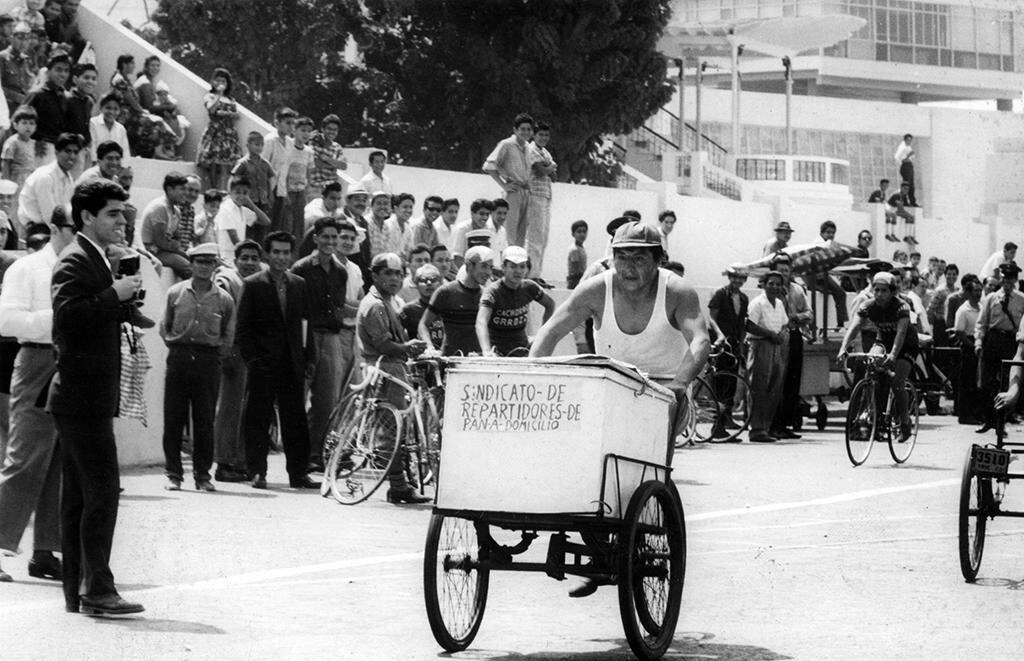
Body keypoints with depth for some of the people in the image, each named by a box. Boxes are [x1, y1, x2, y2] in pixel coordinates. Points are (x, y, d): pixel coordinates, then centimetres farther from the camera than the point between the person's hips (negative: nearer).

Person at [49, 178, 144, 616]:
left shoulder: (97, 260, 19)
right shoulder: (75, 261, -12)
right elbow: (66, 315, -26)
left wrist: (124, 304, 11)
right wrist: (114, 296, -24)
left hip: (86, 396, 11)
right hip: (83, 395, -11)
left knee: (78, 494, 11)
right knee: (102, 491, -12)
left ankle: (77, 591, 15)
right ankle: (97, 590, -11)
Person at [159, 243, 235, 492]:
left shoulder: (224, 299, 4)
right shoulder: (175, 293, 4)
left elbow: (228, 337, 12)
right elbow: (165, 328, 13)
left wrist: (213, 355, 5)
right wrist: (177, 348, 6)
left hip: (208, 361, 0)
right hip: (179, 358, 0)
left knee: (205, 420, 1)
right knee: (173, 418, 0)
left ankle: (202, 474, 9)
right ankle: (173, 474, 7)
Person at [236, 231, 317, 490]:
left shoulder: (299, 285, 11)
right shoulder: (252, 285, -1)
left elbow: (308, 319, 12)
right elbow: (242, 328, -2)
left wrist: (305, 359, 4)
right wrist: (251, 359, -9)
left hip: (291, 364, 3)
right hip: (262, 365, -3)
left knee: (295, 420, 3)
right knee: (258, 420, -1)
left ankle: (298, 473, 7)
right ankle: (257, 472, 5)